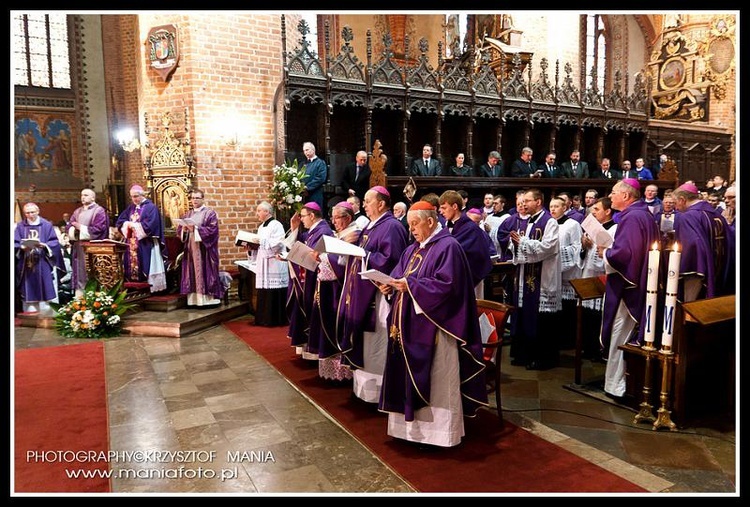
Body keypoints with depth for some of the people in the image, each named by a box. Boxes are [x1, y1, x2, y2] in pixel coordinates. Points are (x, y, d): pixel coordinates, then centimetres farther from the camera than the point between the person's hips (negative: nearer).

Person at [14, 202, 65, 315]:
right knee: (29, 291, 2)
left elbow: (54, 242, 1)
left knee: (45, 289, -2)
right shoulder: (20, 226, 10)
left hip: (43, 264, -1)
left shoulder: (47, 225, 5)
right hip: (26, 265, 2)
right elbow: (15, 243, 6)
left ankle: (46, 314, 5)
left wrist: (44, 245, -17)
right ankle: (30, 315, 7)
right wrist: (22, 247, -15)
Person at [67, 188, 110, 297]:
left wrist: (81, 228, -10)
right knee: (78, 273, 6)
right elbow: (69, 227, 11)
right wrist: (74, 230, -11)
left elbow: (98, 229, -13)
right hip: (78, 247, 7)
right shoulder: (77, 211, 19)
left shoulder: (99, 211, -2)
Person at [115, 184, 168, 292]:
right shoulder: (130, 208, 15)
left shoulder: (150, 207, -6)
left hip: (145, 244, -7)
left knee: (144, 267, -7)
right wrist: (128, 224, -10)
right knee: (132, 265, 5)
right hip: (132, 243, 7)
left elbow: (149, 225, -18)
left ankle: (151, 287, -4)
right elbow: (119, 221, 11)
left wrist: (134, 225, -11)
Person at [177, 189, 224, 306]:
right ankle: (194, 299, 8)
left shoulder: (210, 213, -2)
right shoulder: (188, 215, 16)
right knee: (192, 273, 4)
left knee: (204, 272, -5)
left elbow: (212, 230, -14)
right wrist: (184, 229, -9)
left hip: (203, 249, -5)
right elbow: (179, 230, 14)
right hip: (190, 249, 5)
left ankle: (208, 298, 0)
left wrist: (196, 229, -20)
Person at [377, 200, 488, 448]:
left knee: (436, 380, 1)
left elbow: (447, 285, -21)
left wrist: (411, 285, -23)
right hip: (410, 325, 9)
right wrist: (391, 286, -7)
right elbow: (398, 274, 15)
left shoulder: (448, 246, -12)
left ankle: (439, 430, 15)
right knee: (410, 376, 14)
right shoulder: (413, 249, 16)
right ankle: (415, 424, 27)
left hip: (434, 326, -9)